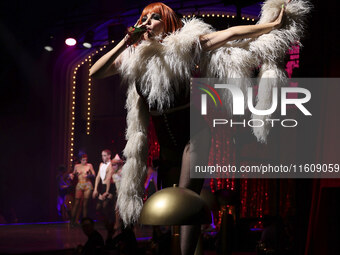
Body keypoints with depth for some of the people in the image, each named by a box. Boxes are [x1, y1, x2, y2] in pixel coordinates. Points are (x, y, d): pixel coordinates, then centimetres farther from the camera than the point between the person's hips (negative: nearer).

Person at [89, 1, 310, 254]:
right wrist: (124, 42, -14)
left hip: (193, 133, -5)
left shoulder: (187, 43, -9)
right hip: (166, 141, 5)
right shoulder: (133, 55, 1)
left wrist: (273, 24, -10)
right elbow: (94, 73, -7)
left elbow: (232, 34, -8)